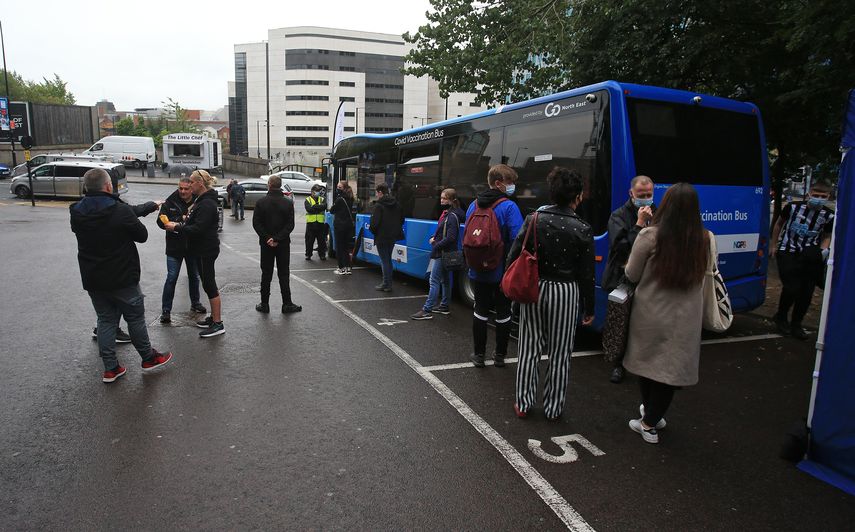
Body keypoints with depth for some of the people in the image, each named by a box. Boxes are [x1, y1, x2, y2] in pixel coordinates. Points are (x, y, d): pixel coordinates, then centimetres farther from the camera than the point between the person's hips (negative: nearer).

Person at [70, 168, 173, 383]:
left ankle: (110, 368, 16)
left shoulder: (77, 213, 0)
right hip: (123, 278, -5)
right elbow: (142, 235, -10)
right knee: (135, 317, 10)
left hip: (92, 280, 5)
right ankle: (149, 358, 24)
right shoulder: (121, 210, -19)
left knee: (105, 320, 13)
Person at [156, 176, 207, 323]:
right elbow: (161, 222, -12)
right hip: (174, 247, -2)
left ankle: (195, 303, 35)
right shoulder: (170, 202, -6)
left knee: (194, 276, 16)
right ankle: (166, 310, 6)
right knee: (171, 278, -2)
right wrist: (181, 219, -23)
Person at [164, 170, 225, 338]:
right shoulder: (201, 200, 14)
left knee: (209, 285, -5)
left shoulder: (207, 204, -19)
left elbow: (198, 229, -25)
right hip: (202, 249, 10)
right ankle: (213, 317, 26)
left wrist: (176, 227, -16)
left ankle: (218, 324, 1)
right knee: (208, 284, 16)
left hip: (206, 250, -10)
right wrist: (180, 224, 5)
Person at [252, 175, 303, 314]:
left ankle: (264, 304, 12)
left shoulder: (261, 202, -5)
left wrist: (267, 238, -9)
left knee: (266, 274, 8)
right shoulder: (288, 203, -5)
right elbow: (290, 225, -10)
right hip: (283, 244, 0)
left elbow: (256, 224, -9)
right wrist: (278, 238, -12)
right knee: (284, 274, 6)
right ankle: (287, 304, 8)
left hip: (266, 244, 0)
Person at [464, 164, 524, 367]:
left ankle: (479, 354, 21)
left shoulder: (474, 205, 4)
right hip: (502, 272, -4)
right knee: (503, 313, 11)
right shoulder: (509, 207, -14)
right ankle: (500, 356, 21)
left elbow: (465, 236, 9)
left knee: (480, 310, 14)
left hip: (478, 272, 4)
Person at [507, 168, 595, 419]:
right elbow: (586, 275, -5)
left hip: (533, 289, 2)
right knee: (559, 354, 11)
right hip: (565, 293, -2)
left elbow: (512, 259, -6)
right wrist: (589, 308, 4)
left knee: (529, 350, 13)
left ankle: (524, 404, 23)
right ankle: (553, 409, 22)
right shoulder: (582, 229, -8)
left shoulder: (533, 219, -4)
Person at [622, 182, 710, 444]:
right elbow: (706, 272, 11)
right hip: (685, 317, 2)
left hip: (650, 312, -1)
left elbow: (632, 275, -4)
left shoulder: (650, 236, -15)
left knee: (647, 361, 18)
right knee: (671, 368, 14)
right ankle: (651, 421, 24)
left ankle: (650, 414, 32)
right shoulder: (705, 239, -6)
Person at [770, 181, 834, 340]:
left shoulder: (829, 216, -2)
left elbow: (827, 236, 12)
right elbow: (779, 224, 9)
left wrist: (823, 250, -8)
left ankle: (796, 325, 21)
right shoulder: (793, 207, -7)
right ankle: (781, 317, 14)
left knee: (807, 292, 2)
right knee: (791, 288, -13)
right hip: (788, 253, -3)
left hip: (810, 257, 3)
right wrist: (774, 245, 11)